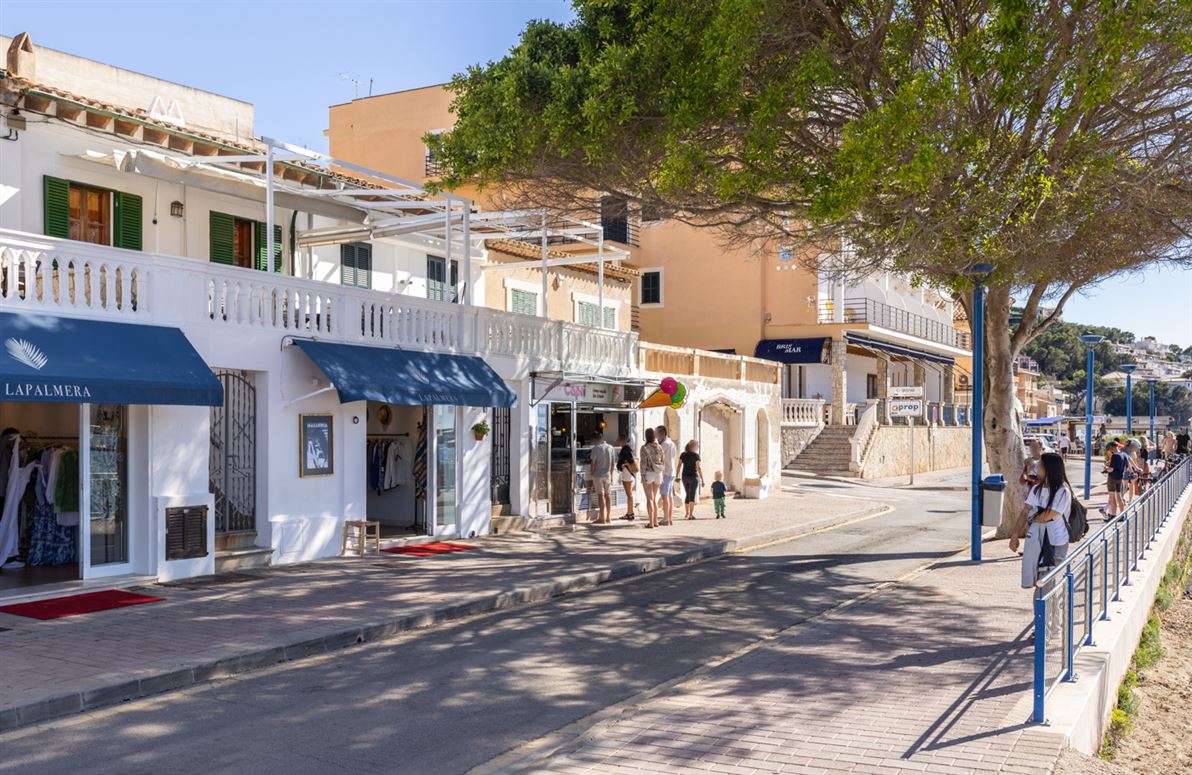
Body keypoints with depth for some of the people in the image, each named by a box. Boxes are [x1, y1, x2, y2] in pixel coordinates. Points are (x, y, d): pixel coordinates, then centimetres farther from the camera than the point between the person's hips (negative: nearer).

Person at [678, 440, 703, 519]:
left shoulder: (683, 455, 3)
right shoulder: (696, 455, -10)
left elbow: (679, 466, 3)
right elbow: (698, 468, -14)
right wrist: (702, 479, -11)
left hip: (685, 476, 5)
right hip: (693, 476, -5)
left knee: (687, 495, 19)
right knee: (692, 496, -1)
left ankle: (686, 513, 28)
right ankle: (691, 514, -6)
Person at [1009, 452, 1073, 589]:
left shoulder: (1063, 492, -15)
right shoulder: (1037, 489, 6)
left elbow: (1047, 516, -18)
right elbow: (1025, 511, 7)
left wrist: (1031, 519, 1)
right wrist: (1015, 535, 4)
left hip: (1054, 543, -6)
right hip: (1034, 541, 6)